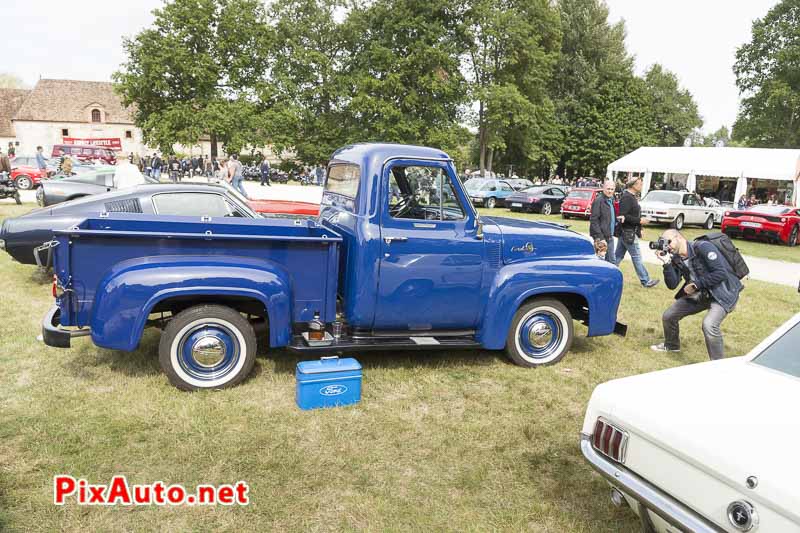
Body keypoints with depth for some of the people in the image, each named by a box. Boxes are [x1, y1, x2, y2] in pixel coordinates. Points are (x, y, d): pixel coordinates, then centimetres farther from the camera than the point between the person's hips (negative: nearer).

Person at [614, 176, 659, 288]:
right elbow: (623, 216, -24)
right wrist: (639, 220, -19)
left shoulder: (631, 197, 15)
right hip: (628, 233, -10)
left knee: (618, 256, 12)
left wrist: (638, 229, 16)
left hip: (625, 233, 10)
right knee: (637, 257, -2)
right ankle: (645, 281, 6)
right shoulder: (627, 198, -17)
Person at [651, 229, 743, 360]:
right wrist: (667, 263, -19)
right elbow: (672, 284, -9)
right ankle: (671, 345, 38)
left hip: (724, 293, -8)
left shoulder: (702, 247, -21)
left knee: (709, 324, -32)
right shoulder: (677, 259, 0)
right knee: (668, 316, 9)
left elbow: (721, 273, -26)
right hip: (702, 294, 8)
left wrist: (696, 285, -21)